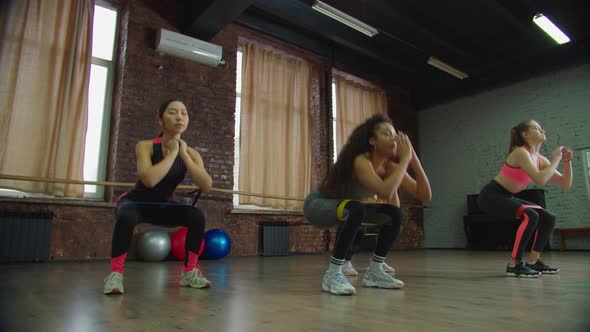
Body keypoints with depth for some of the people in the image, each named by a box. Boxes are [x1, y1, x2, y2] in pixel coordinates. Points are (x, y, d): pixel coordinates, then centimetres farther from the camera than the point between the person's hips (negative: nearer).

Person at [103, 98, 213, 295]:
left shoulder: (191, 153, -13)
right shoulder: (146, 146, -23)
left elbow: (207, 186, -28)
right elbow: (149, 180, -42)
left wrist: (183, 154, -29)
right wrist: (172, 153, -32)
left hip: (163, 206, 4)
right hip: (135, 203, -3)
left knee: (197, 216, -20)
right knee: (127, 217, -37)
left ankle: (189, 273, -3)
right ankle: (115, 273, -18)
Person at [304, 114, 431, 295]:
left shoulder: (390, 166, -8)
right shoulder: (360, 160, -30)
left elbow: (425, 195, -11)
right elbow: (385, 191, -46)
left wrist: (414, 159, -21)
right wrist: (405, 159, -35)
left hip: (345, 208, 8)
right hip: (317, 204, -7)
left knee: (395, 214, -4)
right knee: (356, 209, -37)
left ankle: (374, 272, 7)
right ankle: (332, 274, -25)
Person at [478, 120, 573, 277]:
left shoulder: (540, 159, 7)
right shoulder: (520, 152, -18)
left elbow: (566, 184, 9)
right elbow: (540, 180, -31)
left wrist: (566, 162, -3)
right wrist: (556, 160, -18)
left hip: (506, 197, 9)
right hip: (490, 196, -9)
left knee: (548, 218, 6)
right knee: (530, 216, -28)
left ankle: (533, 262, 14)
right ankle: (514, 265, -20)